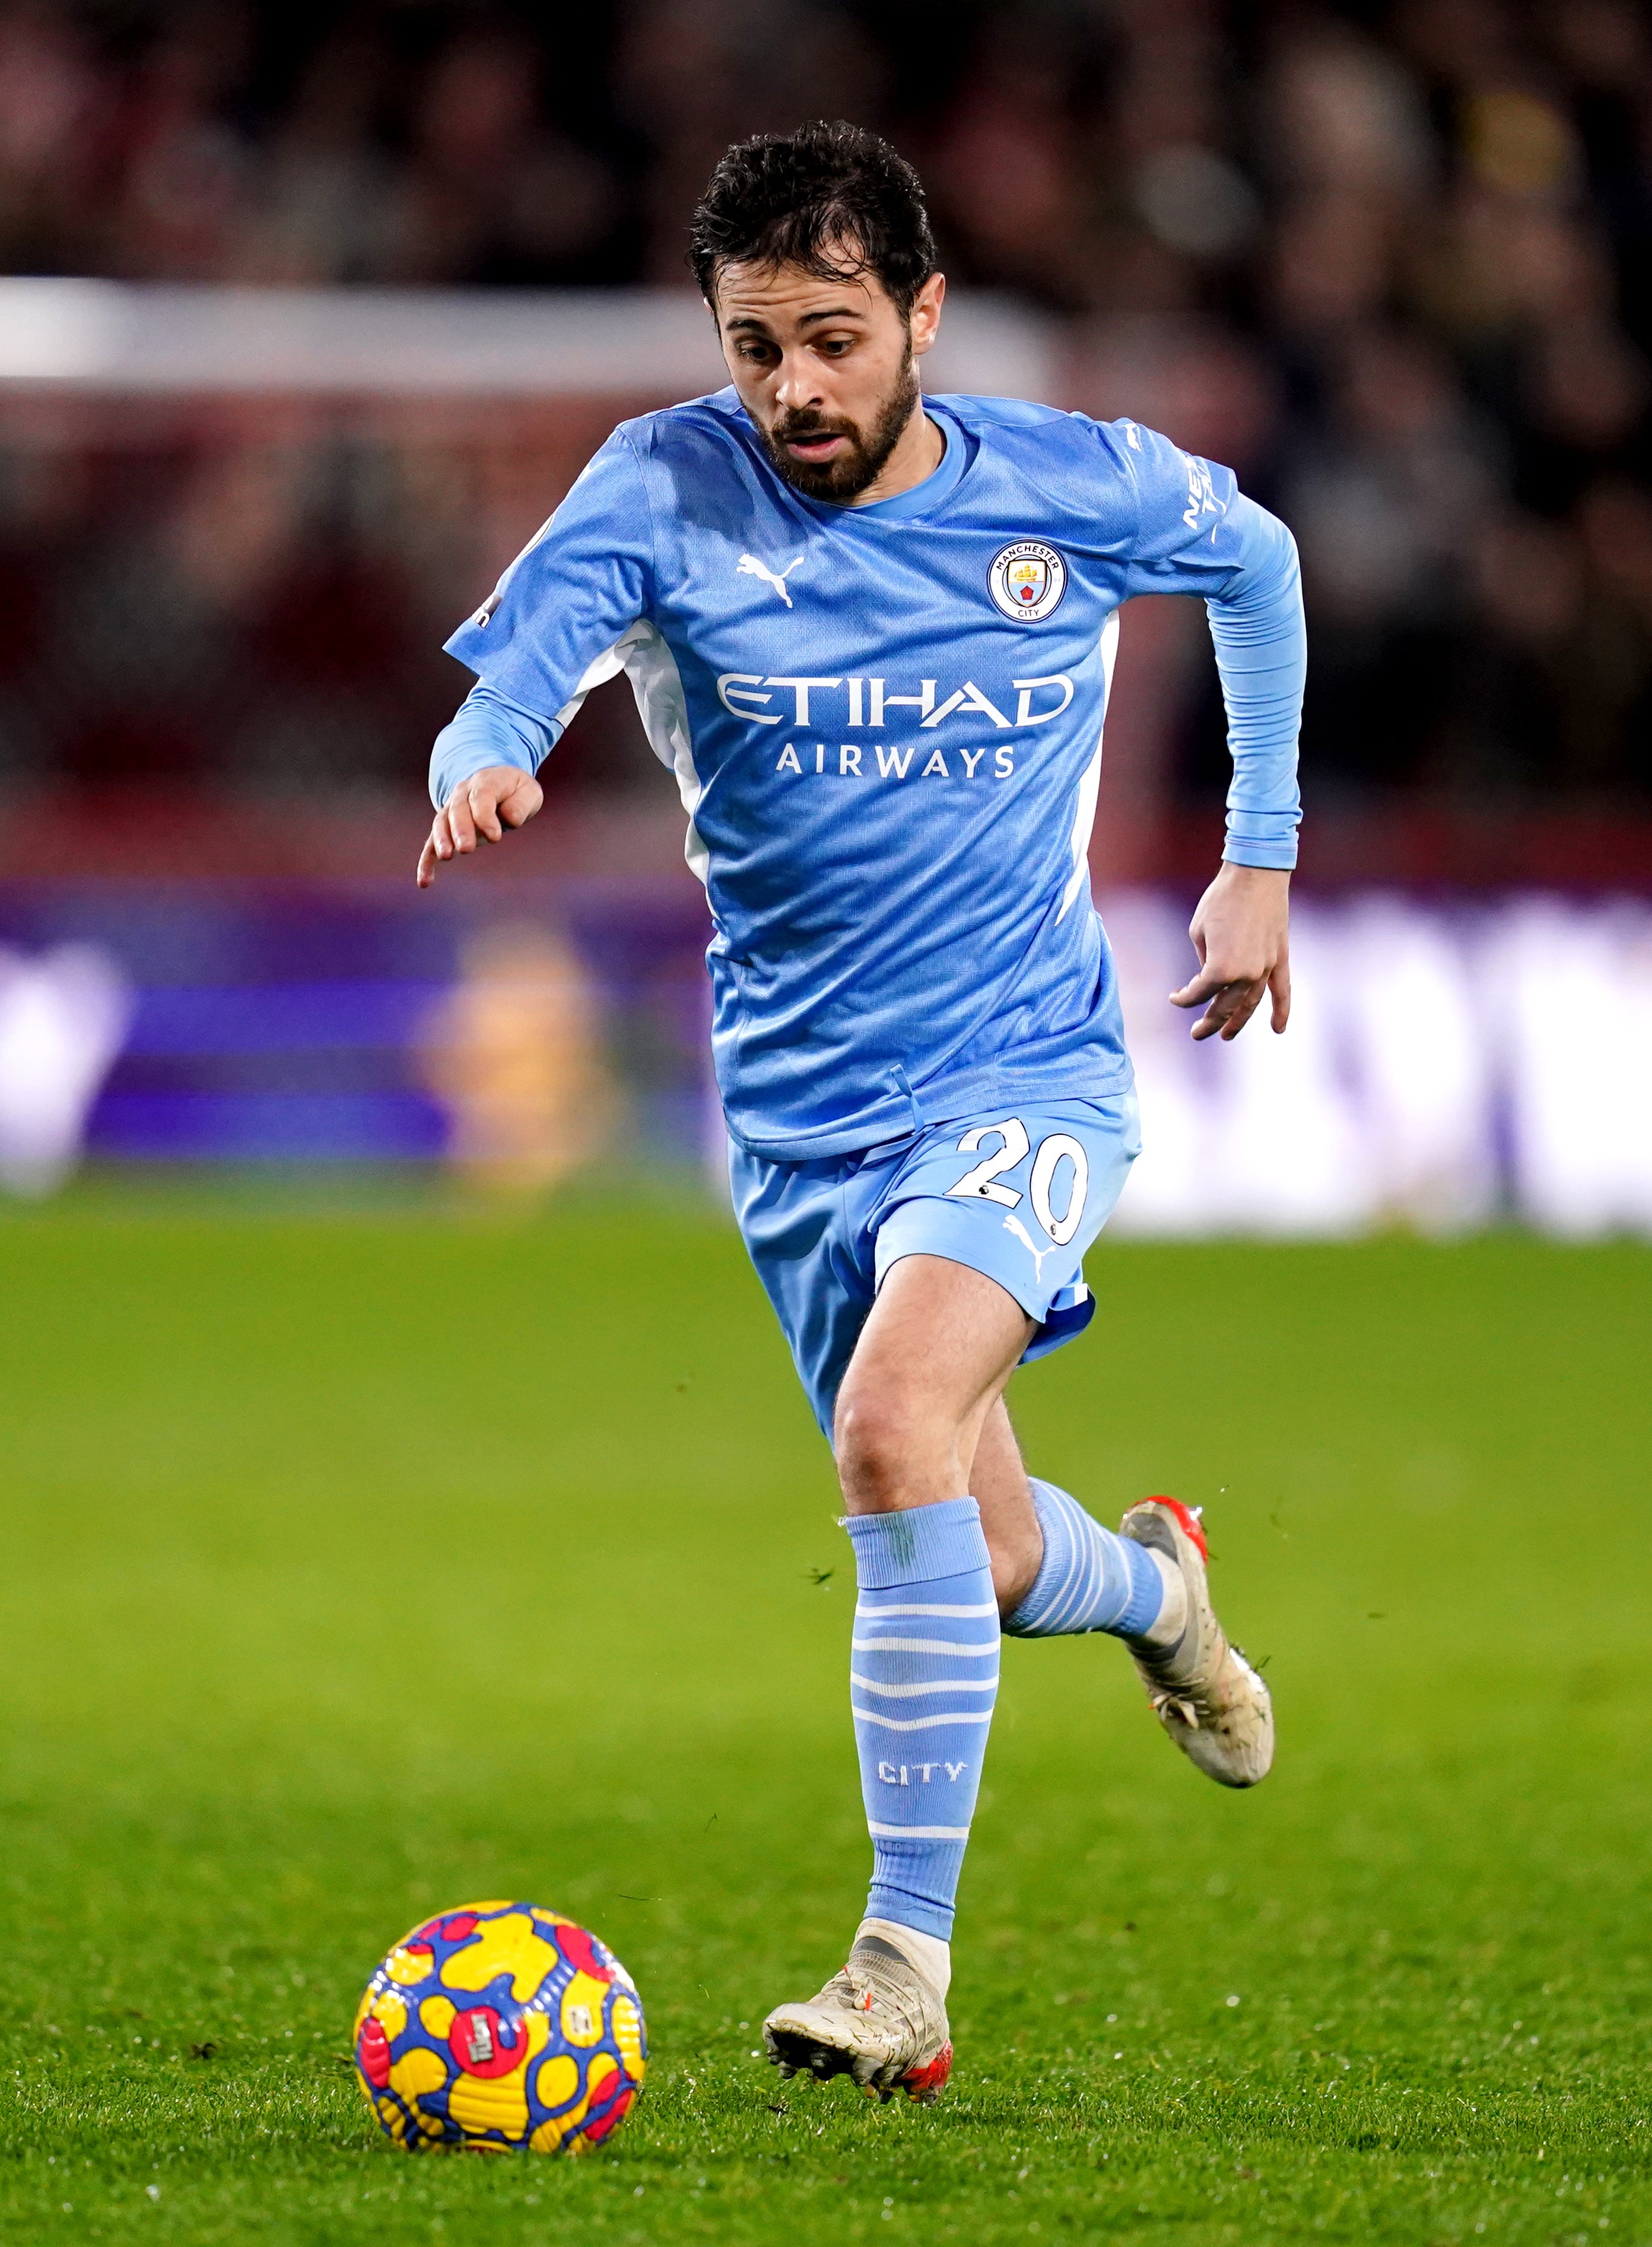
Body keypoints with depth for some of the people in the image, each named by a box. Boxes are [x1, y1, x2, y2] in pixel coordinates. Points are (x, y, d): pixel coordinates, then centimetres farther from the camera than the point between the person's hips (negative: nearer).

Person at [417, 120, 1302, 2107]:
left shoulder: (1082, 491, -7)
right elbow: (505, 692, -22)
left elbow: (1257, 564, 15)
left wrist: (1262, 856, 14)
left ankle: (907, 1973, -25)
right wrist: (480, 769, -46)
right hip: (799, 1108, 3)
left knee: (897, 1433, -28)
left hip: (1025, 1068, -3)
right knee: (985, 1567, 11)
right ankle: (1153, 1584, 51)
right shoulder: (667, 489, -9)